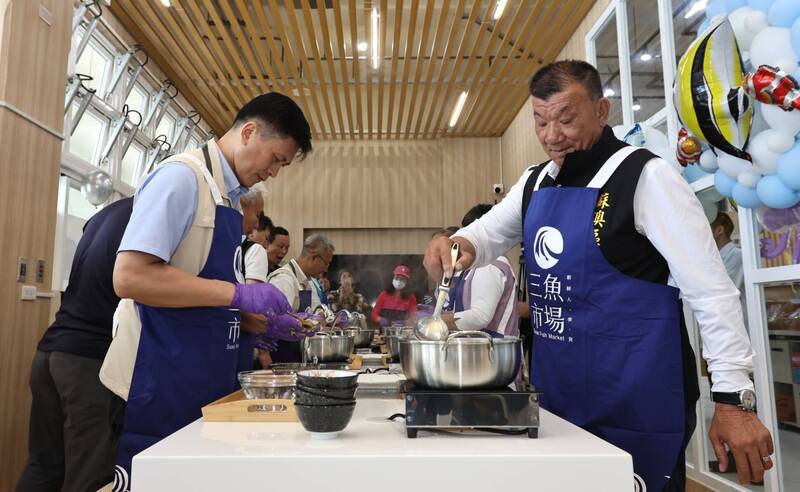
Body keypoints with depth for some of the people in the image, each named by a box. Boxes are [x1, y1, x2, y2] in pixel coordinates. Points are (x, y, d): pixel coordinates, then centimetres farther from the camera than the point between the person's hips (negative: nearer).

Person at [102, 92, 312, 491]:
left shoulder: (227, 196, 13)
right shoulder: (182, 176, -13)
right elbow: (130, 277, -24)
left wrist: (265, 322, 7)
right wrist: (239, 293, -23)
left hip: (207, 384, 9)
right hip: (163, 387, -9)